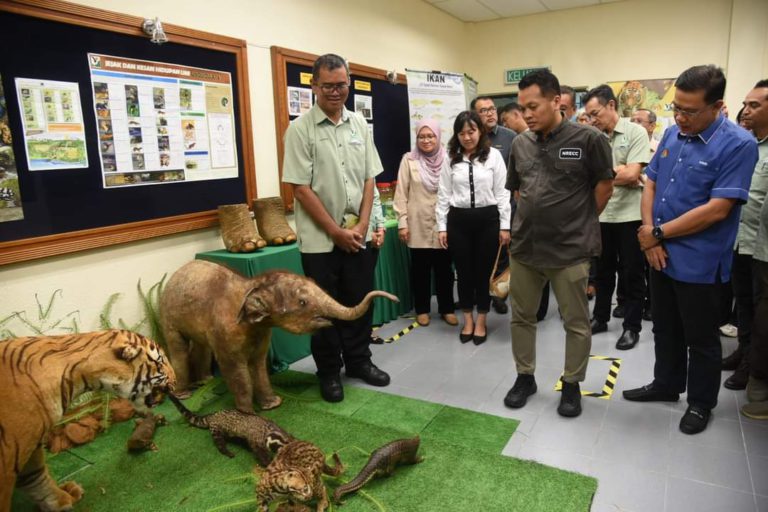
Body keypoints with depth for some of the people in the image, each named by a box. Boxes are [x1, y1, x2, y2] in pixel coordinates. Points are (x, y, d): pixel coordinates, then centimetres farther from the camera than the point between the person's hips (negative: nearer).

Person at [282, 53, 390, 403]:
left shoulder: (359, 124, 6)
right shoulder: (300, 129, -8)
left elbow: (369, 179, 7)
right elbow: (301, 189, -12)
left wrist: (362, 225, -3)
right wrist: (337, 231, -12)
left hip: (359, 235, 4)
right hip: (320, 238, -4)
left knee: (360, 301, 13)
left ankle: (358, 361, 32)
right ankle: (329, 372, 24)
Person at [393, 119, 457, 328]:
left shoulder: (447, 159, 4)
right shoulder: (409, 160, -1)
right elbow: (401, 193, -2)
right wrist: (402, 222, -7)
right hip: (418, 224, -1)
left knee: (444, 268, 9)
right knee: (420, 268, 8)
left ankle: (446, 308, 23)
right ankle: (422, 309, 23)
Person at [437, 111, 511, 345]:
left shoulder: (494, 155, -2)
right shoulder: (450, 158, 4)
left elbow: (502, 192, 0)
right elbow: (444, 194, 5)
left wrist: (505, 225, -1)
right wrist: (442, 227, 3)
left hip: (487, 218, -2)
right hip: (458, 220, 2)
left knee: (483, 271, 7)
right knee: (464, 272, 10)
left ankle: (481, 322, 24)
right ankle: (468, 320, 28)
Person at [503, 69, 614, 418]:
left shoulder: (588, 139, -10)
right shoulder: (520, 144, 5)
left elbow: (604, 185, 0)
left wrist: (582, 221, 7)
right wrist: (535, 216, 11)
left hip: (571, 249, -4)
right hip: (523, 246, 5)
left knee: (576, 323, 9)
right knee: (522, 317, 14)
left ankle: (572, 384, 28)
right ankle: (525, 377, 32)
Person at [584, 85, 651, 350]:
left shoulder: (636, 133, -8)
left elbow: (632, 175, -17)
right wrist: (619, 174, -14)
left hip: (629, 215, -4)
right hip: (601, 215, 4)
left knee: (631, 274, 6)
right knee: (603, 271, 16)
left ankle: (632, 327, 18)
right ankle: (600, 318, 29)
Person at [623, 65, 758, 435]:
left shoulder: (738, 145, -16)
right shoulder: (672, 134, 4)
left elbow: (717, 209, -22)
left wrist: (658, 233, -15)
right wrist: (648, 234, -8)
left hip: (699, 262, -6)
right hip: (660, 254, 6)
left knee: (701, 338, 10)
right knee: (665, 328, 19)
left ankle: (701, 403, 29)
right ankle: (667, 385, 38)